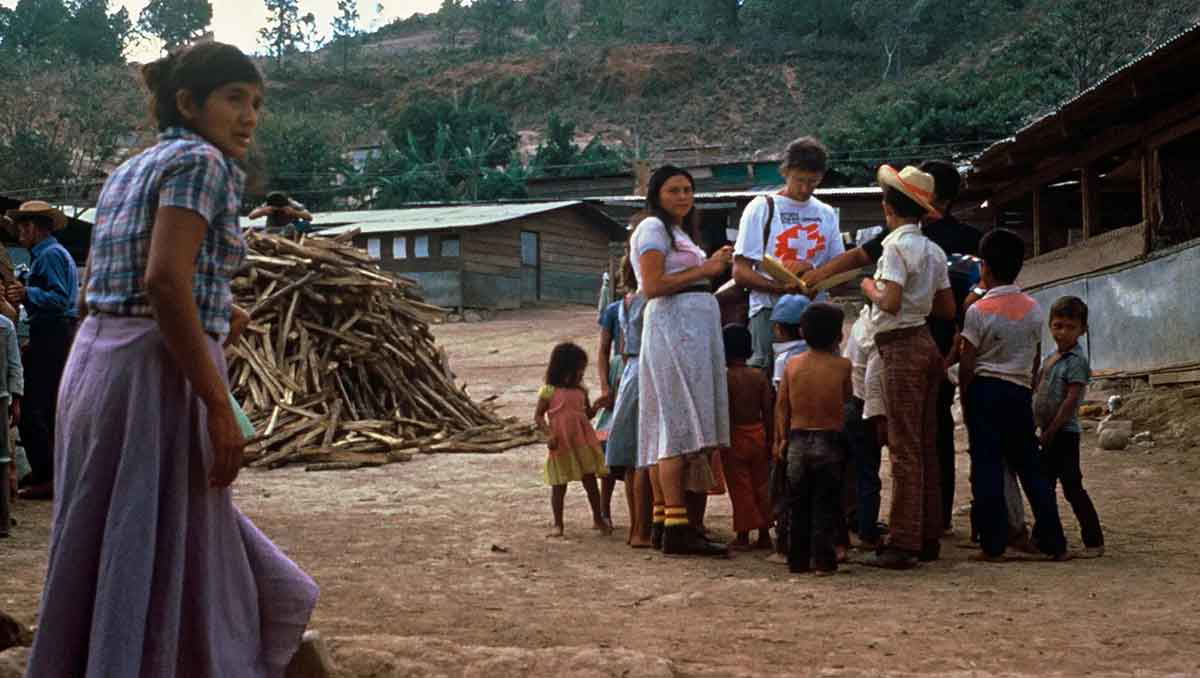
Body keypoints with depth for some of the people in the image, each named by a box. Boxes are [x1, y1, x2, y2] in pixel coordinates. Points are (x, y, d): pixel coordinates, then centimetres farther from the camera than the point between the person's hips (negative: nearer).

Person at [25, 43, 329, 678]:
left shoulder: (127, 171, 19)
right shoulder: (200, 161, -8)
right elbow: (166, 281, -21)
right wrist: (220, 406, -20)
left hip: (95, 361, 9)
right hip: (157, 371, -9)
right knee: (151, 569, -3)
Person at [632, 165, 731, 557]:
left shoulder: (679, 232, 26)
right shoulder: (653, 228, -3)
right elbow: (653, 286, -14)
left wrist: (713, 268, 16)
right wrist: (703, 270, -11)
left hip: (695, 330, 10)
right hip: (672, 326, -10)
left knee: (671, 428, 7)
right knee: (680, 423, -15)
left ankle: (665, 520, 8)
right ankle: (677, 528, -19)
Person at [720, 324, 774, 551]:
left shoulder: (725, 377, -13)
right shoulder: (759, 376, 0)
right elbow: (768, 411, 2)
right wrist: (770, 440, 10)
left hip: (735, 437, -4)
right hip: (758, 433, 4)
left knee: (740, 488, 3)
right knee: (760, 485, 13)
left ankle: (743, 536, 6)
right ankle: (764, 534, 18)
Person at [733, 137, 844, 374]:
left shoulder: (826, 214, 16)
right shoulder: (762, 208, 2)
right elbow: (741, 273, -5)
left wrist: (812, 268, -7)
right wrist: (783, 288, -20)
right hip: (770, 309, -4)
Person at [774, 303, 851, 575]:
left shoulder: (793, 364, 1)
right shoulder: (842, 365, -8)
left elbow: (781, 405, 3)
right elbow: (847, 397, 7)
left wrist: (782, 438, 14)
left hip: (798, 441, 3)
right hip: (829, 440, -3)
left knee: (799, 505, 12)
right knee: (825, 506, 4)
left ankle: (798, 560, 14)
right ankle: (823, 560, 1)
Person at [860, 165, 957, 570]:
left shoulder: (896, 245, -12)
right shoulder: (933, 250, 12)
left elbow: (890, 303, -21)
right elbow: (948, 309, 14)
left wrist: (870, 289, -2)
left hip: (901, 347, -8)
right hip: (926, 343, 8)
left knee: (904, 448, -8)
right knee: (926, 446, 11)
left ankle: (903, 544, -8)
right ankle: (928, 537, 16)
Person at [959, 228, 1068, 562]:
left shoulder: (978, 310, -9)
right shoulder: (1033, 308, 5)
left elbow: (967, 364, -8)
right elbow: (1036, 359, 12)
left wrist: (965, 402, 3)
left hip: (984, 389, -4)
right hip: (1020, 392, 4)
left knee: (986, 466, -1)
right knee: (1028, 465, 10)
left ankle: (993, 544, -3)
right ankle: (1053, 541, 9)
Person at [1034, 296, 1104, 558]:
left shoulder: (1076, 361, -13)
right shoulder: (1050, 359, 13)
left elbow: (1071, 399, -19)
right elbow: (1038, 390, 19)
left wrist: (1050, 431, -19)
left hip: (1064, 433, -9)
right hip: (1048, 433, 9)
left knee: (1072, 487, -8)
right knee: (1045, 486, 15)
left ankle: (1094, 541, -3)